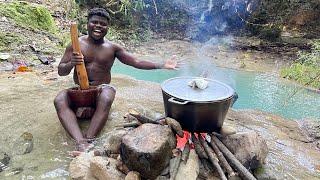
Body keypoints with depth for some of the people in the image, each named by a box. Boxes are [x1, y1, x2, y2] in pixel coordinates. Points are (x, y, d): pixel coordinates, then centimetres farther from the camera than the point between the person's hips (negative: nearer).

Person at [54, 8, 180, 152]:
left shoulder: (112, 48, 5)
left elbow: (137, 62, 1)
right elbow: (61, 71, 5)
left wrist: (162, 65, -9)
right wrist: (71, 64, -18)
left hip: (101, 89, -1)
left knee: (106, 99, -35)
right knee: (60, 100, -28)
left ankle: (88, 140, -37)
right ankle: (81, 142, -41)